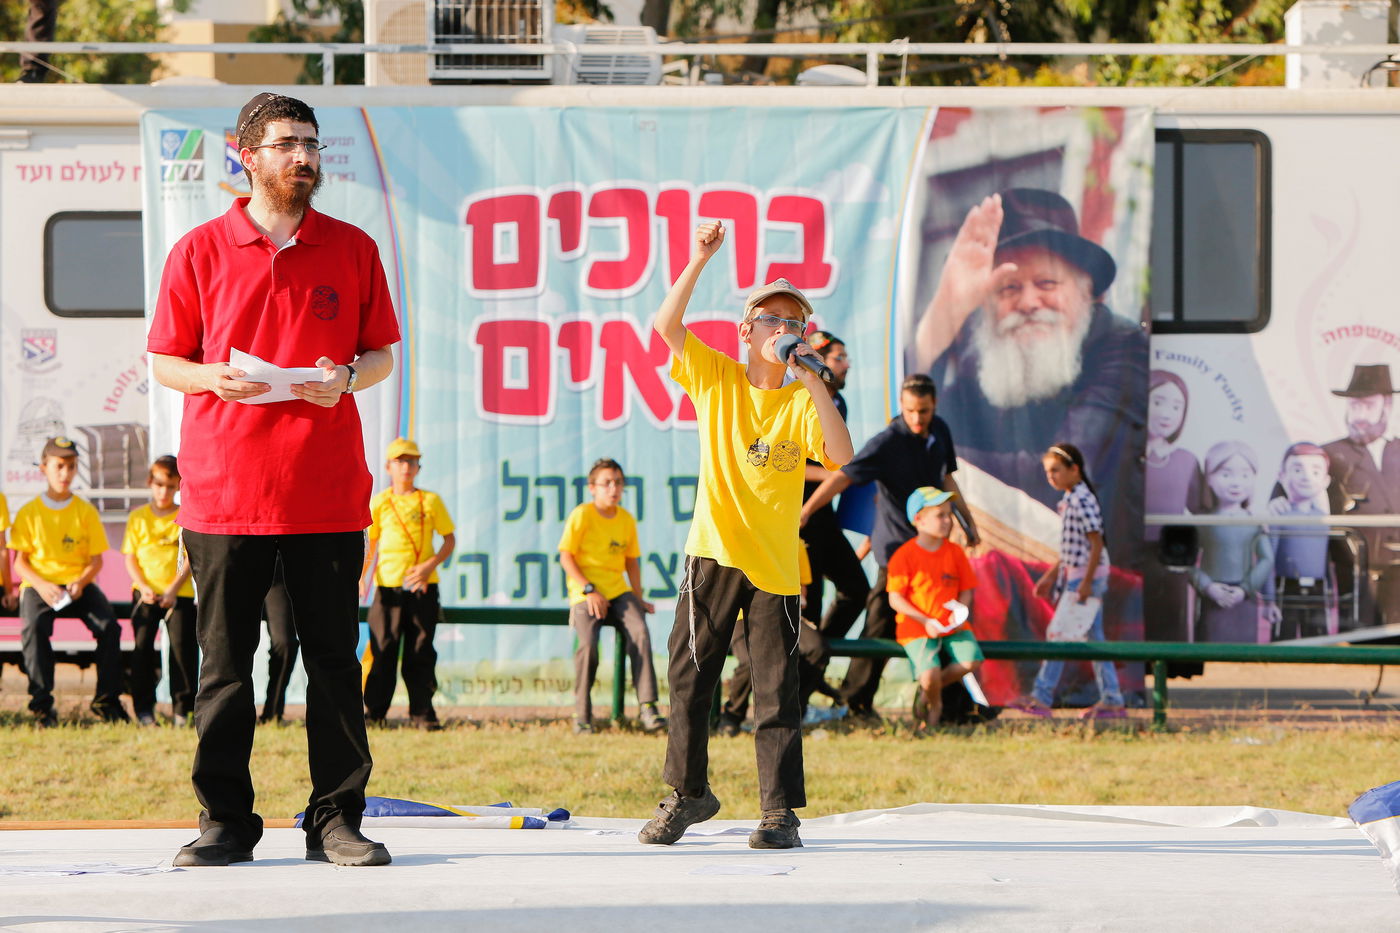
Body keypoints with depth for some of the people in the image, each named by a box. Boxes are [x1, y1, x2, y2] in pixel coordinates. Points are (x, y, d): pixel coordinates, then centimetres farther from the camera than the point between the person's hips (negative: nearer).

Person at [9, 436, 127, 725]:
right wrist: (41, 585, -18)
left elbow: (96, 560, 6)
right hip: (39, 584, -2)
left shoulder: (86, 511, 8)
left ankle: (107, 700, -14)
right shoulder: (29, 513, 4)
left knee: (108, 624, -26)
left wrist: (80, 583, -14)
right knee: (34, 625, -34)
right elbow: (20, 561, 1)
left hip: (78, 584, 2)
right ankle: (42, 705, -32)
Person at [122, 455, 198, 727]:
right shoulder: (138, 517, 10)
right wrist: (143, 587, -8)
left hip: (179, 592, -1)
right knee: (142, 644, -10)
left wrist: (173, 589, -11)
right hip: (145, 592, 1)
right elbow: (130, 557, 7)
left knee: (181, 642, -12)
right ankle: (144, 707, -3)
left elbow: (189, 558, 1)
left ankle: (182, 707, -3)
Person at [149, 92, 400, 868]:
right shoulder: (199, 251, 5)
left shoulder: (351, 250, 9)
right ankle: (225, 823, 7)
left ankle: (336, 820, 6)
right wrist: (213, 379, -12)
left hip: (327, 490, 1)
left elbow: (381, 352, 13)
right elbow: (166, 361, 8)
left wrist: (347, 379, -8)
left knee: (334, 659, 1)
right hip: (225, 484, -1)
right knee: (223, 661, 1)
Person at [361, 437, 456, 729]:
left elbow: (450, 540, 10)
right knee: (382, 650, -4)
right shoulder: (379, 503, 8)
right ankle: (374, 711, 0)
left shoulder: (430, 501, 7)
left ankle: (421, 712, 4)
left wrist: (430, 565, -6)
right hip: (388, 586, 0)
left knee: (420, 652, 1)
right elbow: (369, 545, 12)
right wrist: (360, 577, -4)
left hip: (423, 586, 0)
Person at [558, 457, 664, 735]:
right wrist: (588, 590, -14)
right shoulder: (581, 515, -3)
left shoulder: (626, 520, 12)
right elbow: (566, 557, -4)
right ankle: (581, 714, -17)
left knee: (640, 635, -24)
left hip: (618, 591, 4)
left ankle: (647, 707, -22)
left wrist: (638, 597, 10)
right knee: (588, 643, -29)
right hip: (585, 594, -4)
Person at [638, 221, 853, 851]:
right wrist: (700, 261, -14)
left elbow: (841, 456, -13)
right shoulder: (716, 379, 6)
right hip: (714, 555, 1)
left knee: (776, 691, -3)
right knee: (689, 676, 4)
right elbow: (667, 323, -6)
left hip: (775, 562, -1)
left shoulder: (802, 402, 3)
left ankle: (780, 812, 0)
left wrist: (814, 384, -16)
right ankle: (688, 794, 19)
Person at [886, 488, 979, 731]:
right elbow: (895, 599, -9)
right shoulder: (904, 555, -7)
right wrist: (925, 621, -17)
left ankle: (928, 687, 5)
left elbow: (966, 591, 11)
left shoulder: (954, 552, 8)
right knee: (930, 673, -25)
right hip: (916, 629, -4)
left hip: (952, 626, 4)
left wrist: (960, 612, -11)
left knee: (971, 660, -21)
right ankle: (934, 705, 11)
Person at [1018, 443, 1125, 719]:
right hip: (1072, 577, 10)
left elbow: (1096, 544, -20)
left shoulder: (1082, 502, -16)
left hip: (1085, 576, -10)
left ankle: (1041, 698, -5)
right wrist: (1050, 575, 22)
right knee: (1093, 637, 10)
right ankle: (1111, 701, 11)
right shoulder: (1069, 501, 14)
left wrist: (1086, 582, -22)